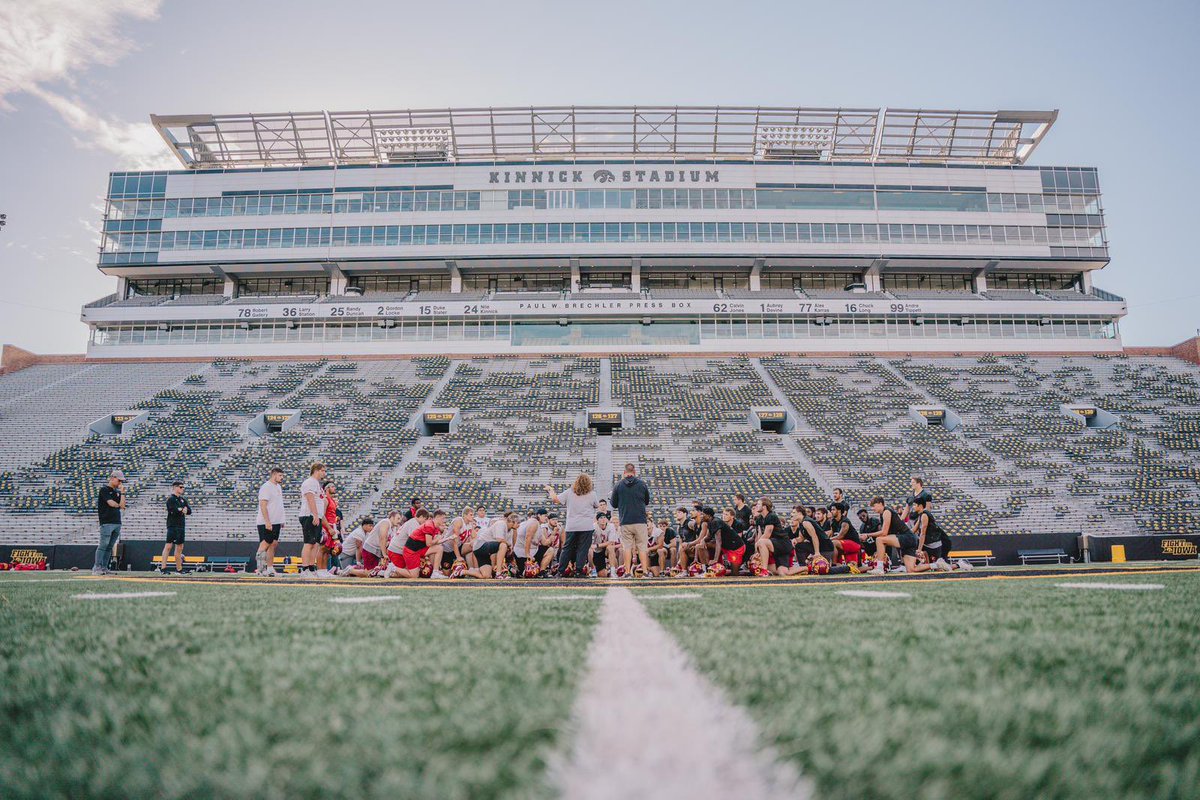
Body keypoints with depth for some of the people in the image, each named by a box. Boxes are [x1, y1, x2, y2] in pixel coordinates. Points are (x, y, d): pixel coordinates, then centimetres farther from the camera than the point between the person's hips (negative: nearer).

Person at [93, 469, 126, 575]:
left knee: (110, 546, 6)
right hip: (107, 522, -7)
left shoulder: (117, 492, 18)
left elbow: (122, 506, 8)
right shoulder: (104, 489, -3)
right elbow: (111, 503, -12)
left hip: (117, 522, 7)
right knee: (104, 545, -11)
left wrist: (122, 493, 4)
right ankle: (97, 567, -8)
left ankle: (104, 568, 9)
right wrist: (118, 505, 8)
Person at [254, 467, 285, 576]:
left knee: (273, 544, 7)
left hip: (276, 522, 9)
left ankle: (270, 568, 11)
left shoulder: (278, 487, 16)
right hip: (266, 523, -9)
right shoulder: (266, 487, -13)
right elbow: (263, 505, -20)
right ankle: (260, 567, -2)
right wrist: (267, 521, -25)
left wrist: (281, 520, 19)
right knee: (265, 543, -7)